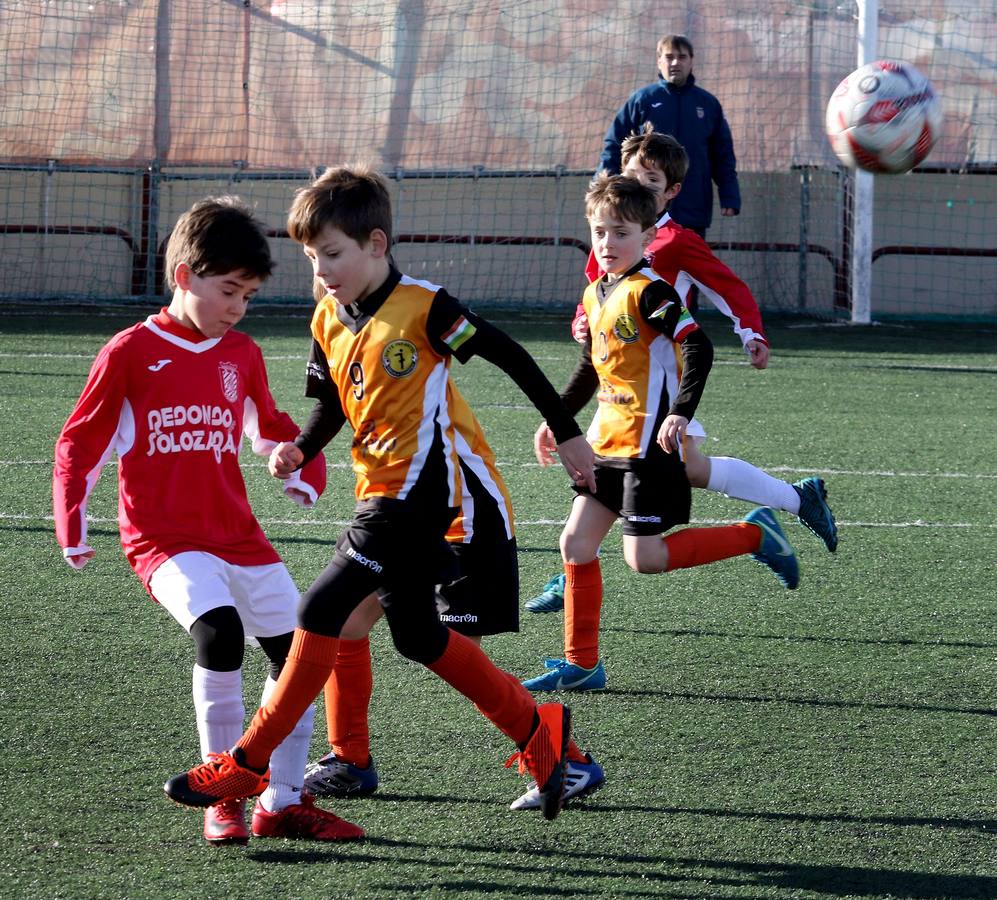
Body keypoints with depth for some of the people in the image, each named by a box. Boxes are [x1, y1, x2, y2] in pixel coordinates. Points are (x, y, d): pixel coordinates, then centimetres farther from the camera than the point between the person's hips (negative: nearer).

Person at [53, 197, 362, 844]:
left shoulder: (242, 355, 10)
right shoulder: (131, 352, -3)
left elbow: (271, 428, 26)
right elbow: (80, 444, 2)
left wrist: (305, 471, 7)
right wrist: (72, 529, -5)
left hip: (239, 535, 6)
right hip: (163, 537, -6)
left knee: (299, 652, -1)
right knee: (219, 630, -29)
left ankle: (282, 802, 13)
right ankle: (224, 799, -16)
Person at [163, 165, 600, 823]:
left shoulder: (422, 307, -16)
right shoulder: (329, 320, 6)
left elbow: (509, 355, -9)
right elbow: (330, 406, 17)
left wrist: (567, 433, -4)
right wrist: (299, 450, -5)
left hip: (418, 491, -9)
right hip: (379, 491, 9)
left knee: (322, 610, -12)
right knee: (416, 636, 15)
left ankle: (249, 764, -6)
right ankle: (537, 730, 29)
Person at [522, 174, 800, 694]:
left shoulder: (648, 292, -14)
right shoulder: (596, 295, 13)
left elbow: (698, 348, -22)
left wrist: (681, 414, -31)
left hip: (648, 445, -8)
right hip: (608, 443, 8)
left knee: (644, 558, -10)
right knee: (576, 543, 5)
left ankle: (754, 534, 5)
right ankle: (581, 664, 11)